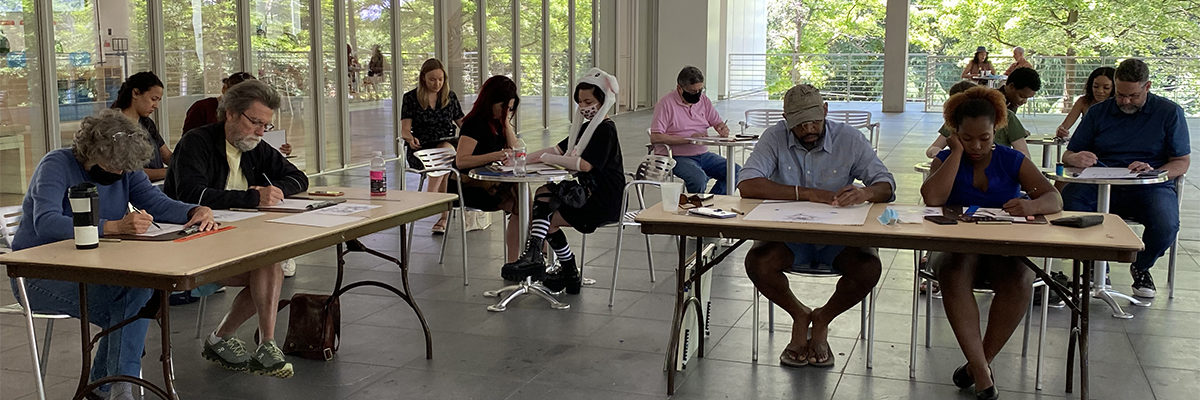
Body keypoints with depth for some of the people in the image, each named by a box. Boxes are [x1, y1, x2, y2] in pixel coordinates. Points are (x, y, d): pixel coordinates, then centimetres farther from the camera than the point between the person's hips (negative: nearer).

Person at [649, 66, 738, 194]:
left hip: (702, 154, 7)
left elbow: (718, 123, 18)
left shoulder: (704, 100, 11)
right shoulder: (666, 104, -9)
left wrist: (724, 129, -9)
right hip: (676, 157, -7)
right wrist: (688, 139, -20)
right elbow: (655, 137, -17)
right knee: (698, 178, -35)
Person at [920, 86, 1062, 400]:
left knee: (1020, 279, -34)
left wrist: (1032, 205, -31)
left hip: (1005, 250, 1)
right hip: (956, 247, 0)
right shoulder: (947, 159, 7)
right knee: (954, 274, -36)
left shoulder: (1011, 160, 6)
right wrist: (957, 152, -8)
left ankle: (980, 361, -16)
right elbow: (932, 198, -15)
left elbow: (1054, 199, -6)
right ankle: (982, 373, -32)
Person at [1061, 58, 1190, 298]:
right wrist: (1076, 159, -17)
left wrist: (1154, 172, -17)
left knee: (1165, 227, -34)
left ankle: (1141, 268, 5)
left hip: (1150, 188, -1)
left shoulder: (1169, 112, 7)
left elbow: (1182, 162, 4)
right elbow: (1068, 155, 8)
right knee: (1067, 199, -32)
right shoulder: (1098, 112, 12)